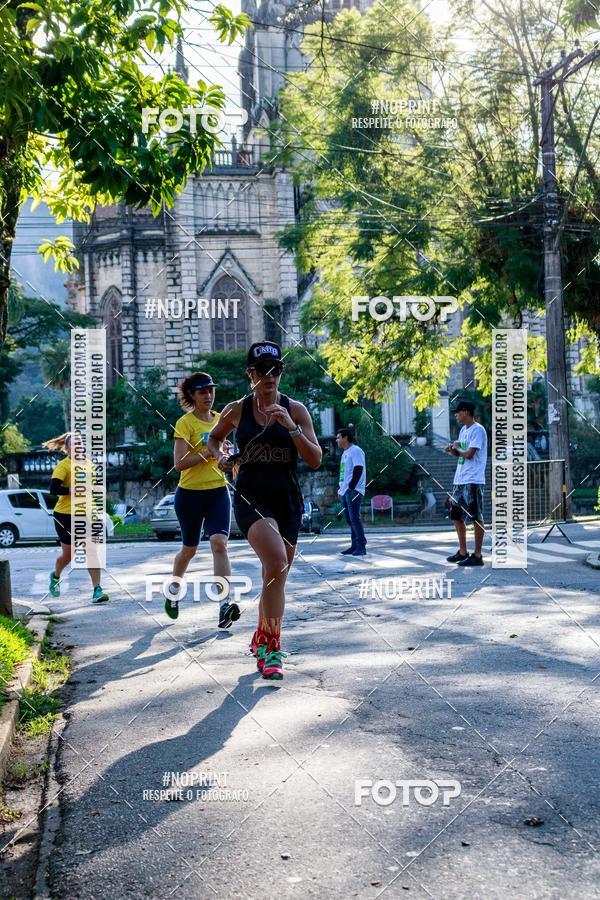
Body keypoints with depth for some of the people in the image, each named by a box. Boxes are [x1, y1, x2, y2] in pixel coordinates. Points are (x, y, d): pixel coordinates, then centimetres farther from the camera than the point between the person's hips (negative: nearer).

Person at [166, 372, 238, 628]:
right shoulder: (185, 423, -9)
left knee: (219, 543, -15)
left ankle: (225, 604, -20)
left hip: (218, 491, 3)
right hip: (190, 494, -3)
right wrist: (208, 453, -24)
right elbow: (179, 463, -19)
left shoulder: (220, 419, 10)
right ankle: (173, 591, 38)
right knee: (189, 549, 11)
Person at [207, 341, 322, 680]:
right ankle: (272, 646, -18)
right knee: (277, 562, -28)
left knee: (275, 577, 11)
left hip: (288, 500, 2)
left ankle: (261, 641, 36)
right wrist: (221, 456, 1)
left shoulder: (296, 410, 0)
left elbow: (316, 460, -6)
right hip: (250, 497, -2)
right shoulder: (236, 410, 3)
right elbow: (214, 438, 23)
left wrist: (291, 427, -18)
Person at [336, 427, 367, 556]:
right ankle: (355, 546, 12)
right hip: (345, 491, 10)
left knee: (354, 518, -13)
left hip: (354, 491, -10)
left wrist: (351, 487, -20)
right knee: (350, 520, 8)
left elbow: (358, 469, -17)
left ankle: (361, 547, -12)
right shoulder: (345, 453, 22)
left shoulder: (355, 451, -7)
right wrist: (341, 488, 16)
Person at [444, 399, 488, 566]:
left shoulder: (478, 430, -11)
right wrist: (452, 450, 2)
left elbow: (469, 454, -18)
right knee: (457, 516, 13)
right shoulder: (463, 430, 17)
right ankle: (462, 552, 22)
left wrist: (457, 448, 0)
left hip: (473, 481, -10)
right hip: (459, 480, 10)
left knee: (476, 518, -4)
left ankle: (477, 555, 0)